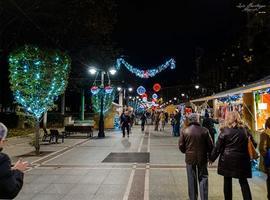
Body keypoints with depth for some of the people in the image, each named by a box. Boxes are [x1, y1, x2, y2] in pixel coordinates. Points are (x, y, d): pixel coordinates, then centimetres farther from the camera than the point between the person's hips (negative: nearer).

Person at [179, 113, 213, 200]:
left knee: (192, 180, 13)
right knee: (203, 178, 13)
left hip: (190, 158, 1)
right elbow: (210, 145, -4)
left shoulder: (184, 131, -8)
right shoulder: (204, 130, -9)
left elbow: (181, 146, -5)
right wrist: (210, 156, 12)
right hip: (202, 158, 0)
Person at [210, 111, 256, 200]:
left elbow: (218, 147, -7)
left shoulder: (225, 131, -8)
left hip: (227, 159, -2)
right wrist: (248, 156, 22)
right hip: (242, 159, 2)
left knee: (227, 181, 11)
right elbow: (253, 144, 6)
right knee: (243, 181, 14)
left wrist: (212, 158, 3)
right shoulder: (245, 130, 1)